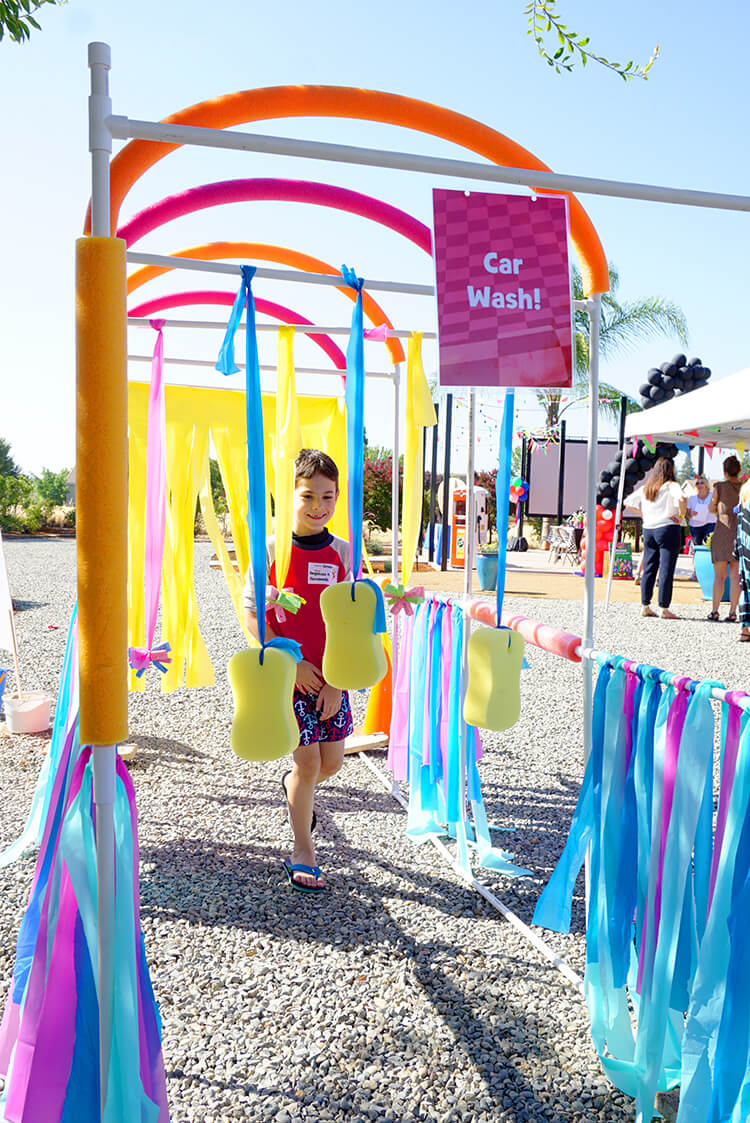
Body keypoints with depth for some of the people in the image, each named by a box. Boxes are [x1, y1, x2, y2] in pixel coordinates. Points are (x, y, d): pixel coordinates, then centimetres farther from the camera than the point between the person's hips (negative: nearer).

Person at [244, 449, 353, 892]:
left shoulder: (342, 553, 0)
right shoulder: (271, 549, -8)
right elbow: (252, 614, -7)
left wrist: (337, 681, -6)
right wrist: (291, 661, -13)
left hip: (330, 677, 3)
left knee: (332, 761, 9)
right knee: (307, 762, -1)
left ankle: (296, 786, 44)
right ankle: (303, 850, 20)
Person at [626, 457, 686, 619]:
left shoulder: (645, 488, 10)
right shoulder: (671, 486, -7)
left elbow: (629, 502, 14)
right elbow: (681, 498, -27)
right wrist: (682, 514, -11)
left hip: (648, 530, 6)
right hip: (668, 529, -6)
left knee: (648, 569, 10)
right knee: (666, 570, -2)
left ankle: (645, 606, 13)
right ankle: (663, 609, -1)